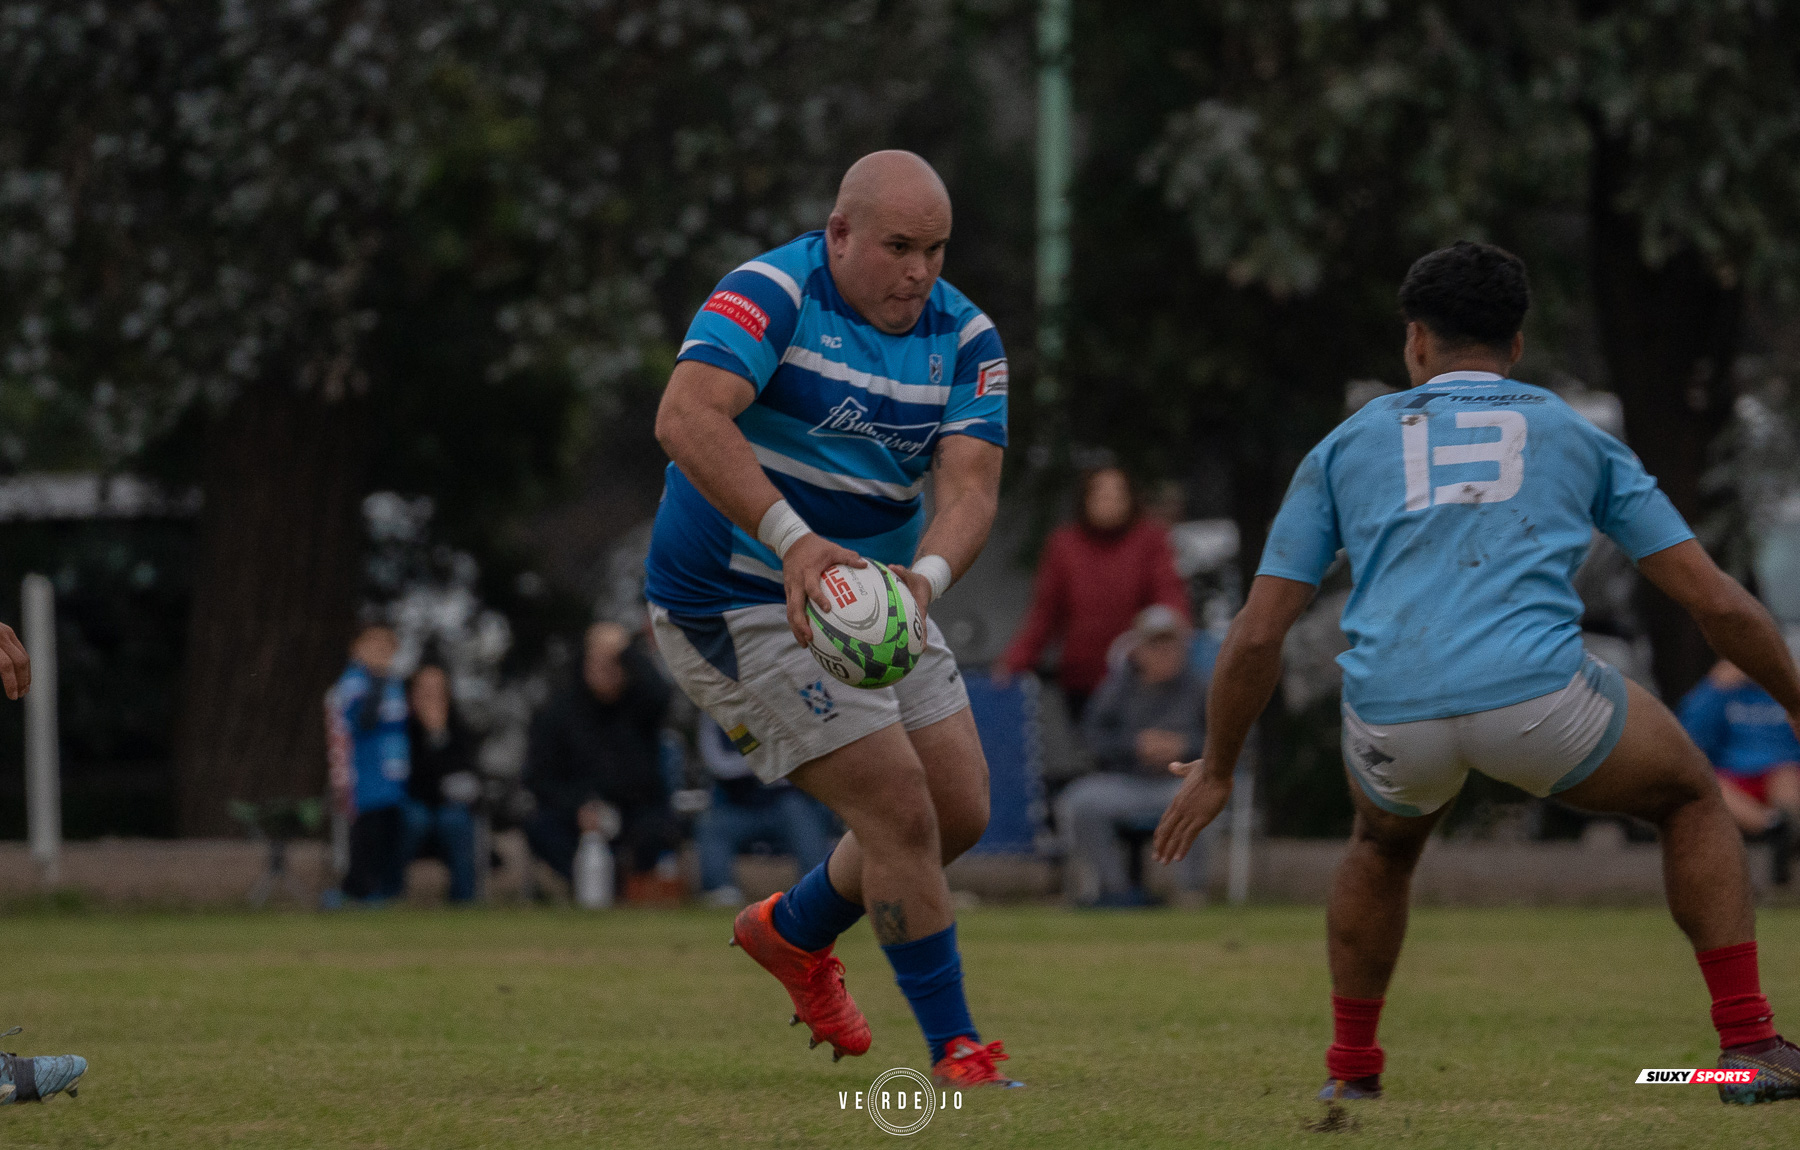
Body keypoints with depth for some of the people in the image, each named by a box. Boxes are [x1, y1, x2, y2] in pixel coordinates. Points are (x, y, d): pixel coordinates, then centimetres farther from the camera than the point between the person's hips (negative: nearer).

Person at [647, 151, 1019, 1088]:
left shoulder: (963, 337, -1)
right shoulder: (771, 296, -20)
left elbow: (969, 483, -13)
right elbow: (687, 419, -36)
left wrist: (926, 575, -35)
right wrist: (793, 538, -46)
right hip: (743, 610, -7)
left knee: (961, 811, 10)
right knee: (899, 810, -13)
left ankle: (793, 930, 35)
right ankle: (954, 1048, 0)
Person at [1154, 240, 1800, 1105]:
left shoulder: (1346, 445, 23)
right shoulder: (1574, 435, 22)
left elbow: (1256, 636, 19)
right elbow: (1713, 600, 20)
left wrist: (1215, 769, 31)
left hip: (1391, 711, 2)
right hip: (1535, 692, -2)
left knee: (1384, 845, 37)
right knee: (1689, 797, 26)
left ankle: (1350, 1068, 36)